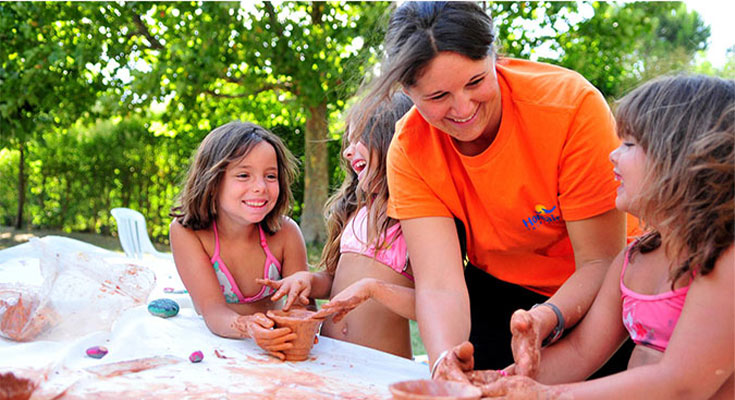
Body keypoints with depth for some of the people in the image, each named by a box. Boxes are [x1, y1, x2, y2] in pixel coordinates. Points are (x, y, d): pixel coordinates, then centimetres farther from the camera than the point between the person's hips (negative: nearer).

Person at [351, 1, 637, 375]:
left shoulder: (572, 104, -28)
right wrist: (445, 361, -47)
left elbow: (600, 263, -25)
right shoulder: (409, 151, -20)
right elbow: (439, 285, -27)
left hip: (591, 296, -1)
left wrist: (544, 319, -44)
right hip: (497, 291, 2)